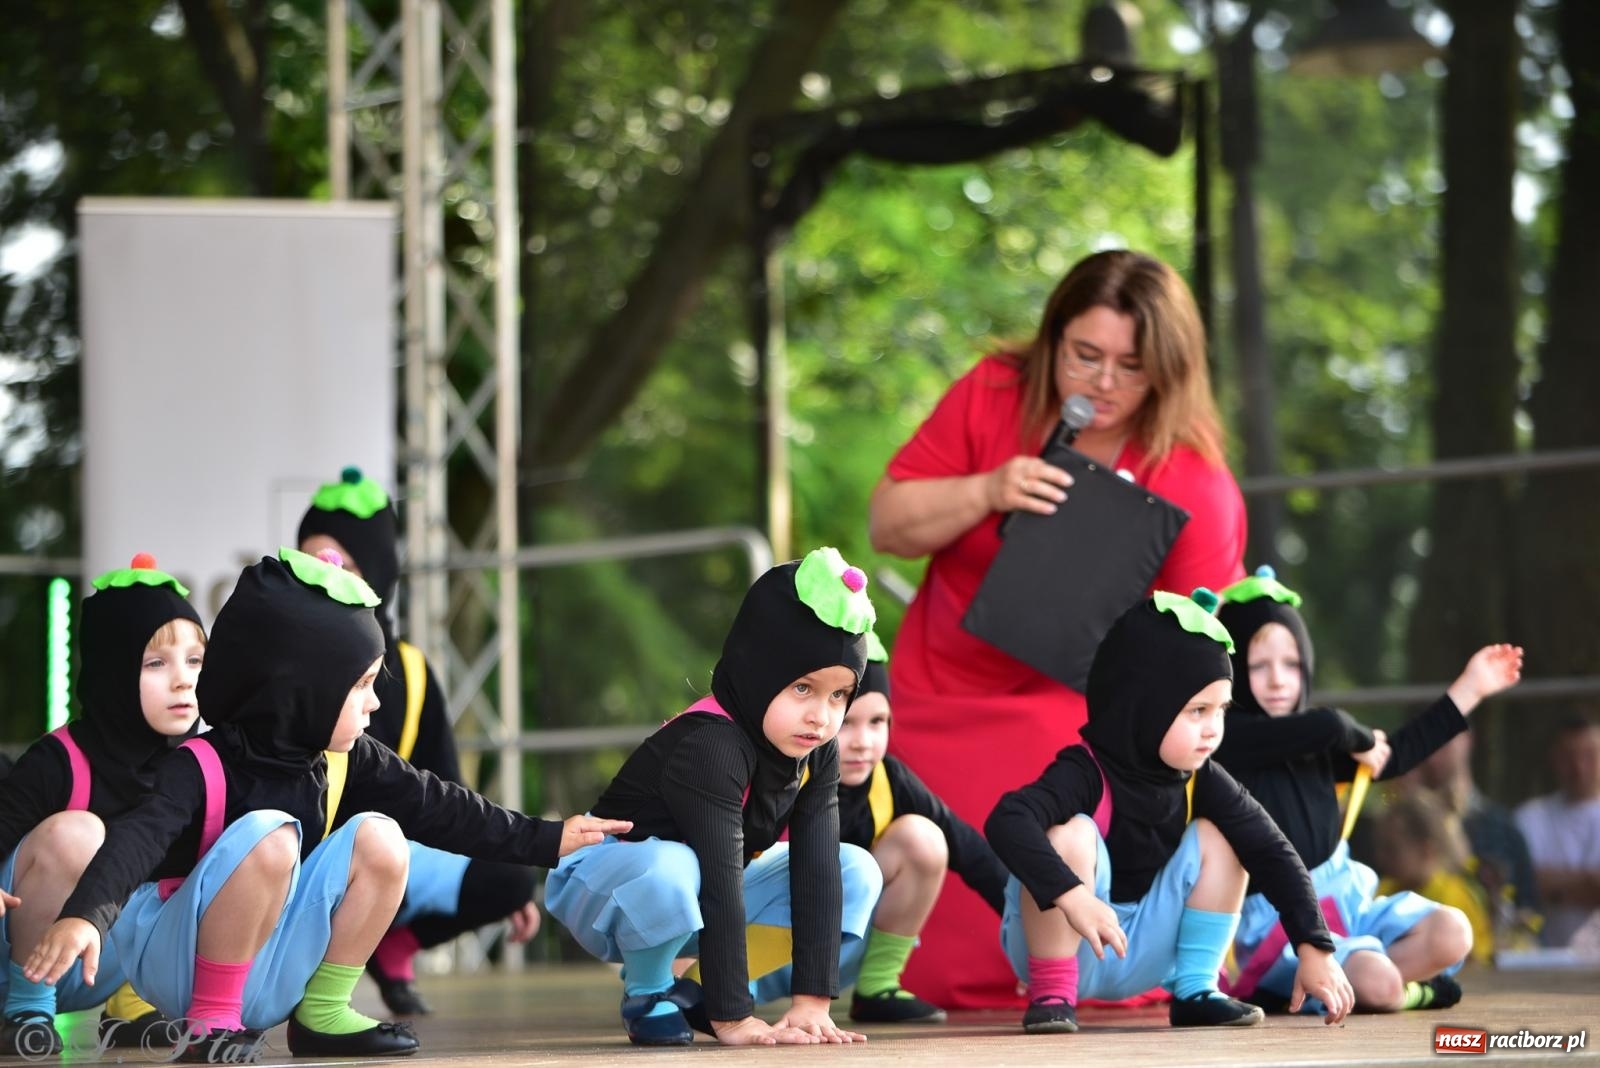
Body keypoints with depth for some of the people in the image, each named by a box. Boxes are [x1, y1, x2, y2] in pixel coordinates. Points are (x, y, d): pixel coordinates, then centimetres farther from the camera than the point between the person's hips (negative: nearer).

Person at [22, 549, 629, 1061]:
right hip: (177, 963, -7)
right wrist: (84, 916, -52)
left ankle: (321, 1014, -3)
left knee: (379, 837, -9)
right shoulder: (204, 768, -20)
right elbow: (138, 840, -34)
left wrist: (546, 840, 10)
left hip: (269, 977, 7)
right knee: (269, 835, -31)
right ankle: (210, 1022, -20)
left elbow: (437, 809, 8)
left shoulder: (346, 763, 2)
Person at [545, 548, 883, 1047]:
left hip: (692, 904, 8)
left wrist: (812, 1001, -23)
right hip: (606, 888, -8)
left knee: (855, 872, -3)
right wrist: (731, 1017, -39)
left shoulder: (817, 754, -10)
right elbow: (719, 885, -37)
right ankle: (646, 995, -9)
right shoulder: (711, 746, -33)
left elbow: (816, 872, -16)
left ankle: (698, 991, 2)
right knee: (671, 870, -41)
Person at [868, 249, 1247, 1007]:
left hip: (1082, 706, -2)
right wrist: (985, 494, -21)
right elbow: (888, 525, -4)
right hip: (943, 700, 2)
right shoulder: (992, 396, -5)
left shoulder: (1199, 489, -13)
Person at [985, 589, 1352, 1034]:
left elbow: (1272, 853, -10)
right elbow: (1006, 822, -41)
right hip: (1060, 945, -5)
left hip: (1138, 957, 5)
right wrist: (1071, 895, -53)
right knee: (1071, 835, -31)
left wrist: (1315, 949, -19)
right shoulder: (1086, 775, -24)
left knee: (1215, 838, -8)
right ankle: (1051, 994, -20)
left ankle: (1194, 990, -2)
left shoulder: (1200, 781, -7)